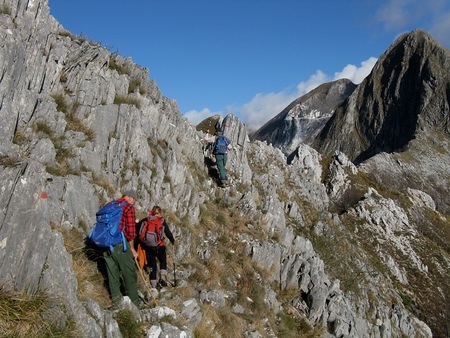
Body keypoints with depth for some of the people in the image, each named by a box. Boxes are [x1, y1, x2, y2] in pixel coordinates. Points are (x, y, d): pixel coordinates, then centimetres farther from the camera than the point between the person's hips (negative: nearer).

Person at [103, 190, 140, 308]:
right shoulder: (129, 207, -4)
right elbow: (130, 231, -8)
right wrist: (132, 248, 3)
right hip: (120, 244, -7)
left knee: (112, 273, 15)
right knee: (129, 274, 3)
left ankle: (116, 300, 19)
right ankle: (135, 303, 8)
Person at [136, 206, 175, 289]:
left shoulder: (145, 220, 4)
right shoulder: (162, 221, -2)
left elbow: (136, 228, 4)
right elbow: (168, 232, 0)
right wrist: (172, 240, 16)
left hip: (146, 246, 2)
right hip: (158, 246, -2)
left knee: (152, 264, 14)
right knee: (163, 261, 21)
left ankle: (153, 284, 14)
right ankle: (163, 277, 4)